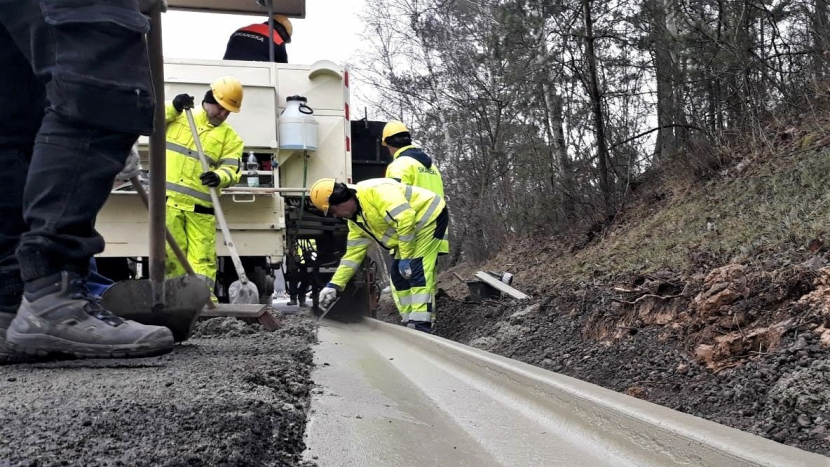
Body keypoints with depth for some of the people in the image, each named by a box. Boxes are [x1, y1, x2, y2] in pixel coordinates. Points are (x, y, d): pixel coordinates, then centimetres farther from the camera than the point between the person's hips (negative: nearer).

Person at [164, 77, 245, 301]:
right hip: (168, 198, 0)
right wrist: (172, 107, -6)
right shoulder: (177, 117, 12)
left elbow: (232, 169, -3)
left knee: (203, 255, -3)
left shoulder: (230, 136, 9)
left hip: (200, 205, 0)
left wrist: (219, 177, -25)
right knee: (171, 252, 2)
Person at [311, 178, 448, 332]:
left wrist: (406, 257, -26)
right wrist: (334, 284, 7)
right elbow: (353, 253, 12)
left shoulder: (374, 191, -26)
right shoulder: (356, 220, 6)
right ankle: (410, 322, 11)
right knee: (398, 273, 6)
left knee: (417, 268, -18)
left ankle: (421, 324, -18)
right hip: (414, 228, 10)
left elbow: (405, 218, -32)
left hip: (430, 217, -10)